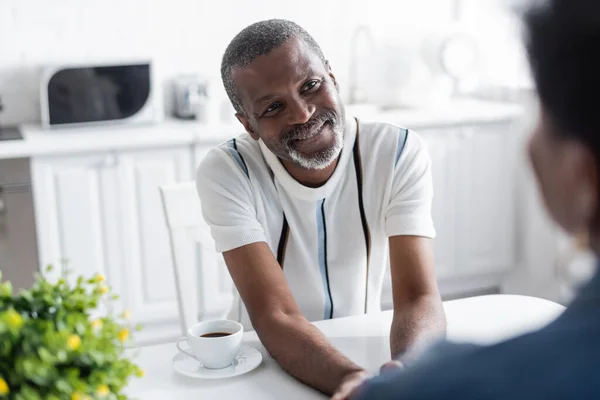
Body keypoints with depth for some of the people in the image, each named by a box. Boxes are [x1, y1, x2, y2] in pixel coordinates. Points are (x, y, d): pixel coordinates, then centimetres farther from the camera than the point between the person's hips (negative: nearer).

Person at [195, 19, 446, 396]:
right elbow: (274, 317, -22)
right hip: (270, 363, -1)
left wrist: (404, 373, -40)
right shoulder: (227, 171, -16)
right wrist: (351, 379, -40)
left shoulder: (400, 153, -13)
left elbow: (419, 297, -20)